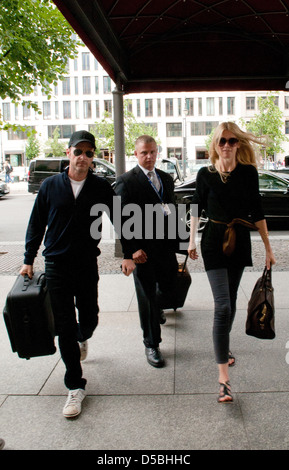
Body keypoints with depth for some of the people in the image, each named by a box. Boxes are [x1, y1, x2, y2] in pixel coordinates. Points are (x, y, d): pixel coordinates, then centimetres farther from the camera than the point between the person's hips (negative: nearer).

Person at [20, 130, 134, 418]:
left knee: (89, 319, 12)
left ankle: (82, 339, 50)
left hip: (87, 264, 1)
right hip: (56, 265, 0)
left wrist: (128, 254, 0)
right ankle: (75, 387, 13)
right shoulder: (50, 186, 0)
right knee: (65, 327, 2)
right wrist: (28, 260, 6)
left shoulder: (101, 187, -1)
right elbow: (36, 225, 6)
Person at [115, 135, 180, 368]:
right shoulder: (126, 181, -8)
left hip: (166, 244, 6)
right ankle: (152, 345, 18)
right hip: (142, 248, -6)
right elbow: (122, 218, -11)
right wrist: (133, 248, -17)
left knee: (169, 283, 19)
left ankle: (156, 307, 55)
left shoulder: (166, 178, 12)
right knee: (147, 297, 3)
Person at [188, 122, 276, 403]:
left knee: (230, 301, 16)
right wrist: (192, 241, 6)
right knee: (222, 306, -11)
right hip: (214, 241, -2)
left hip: (240, 242, 3)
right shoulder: (206, 174, -3)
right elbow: (196, 209, 8)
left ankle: (223, 346, 42)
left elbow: (257, 212, 2)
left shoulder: (248, 173, -1)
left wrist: (268, 248, 3)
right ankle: (223, 377, -10)